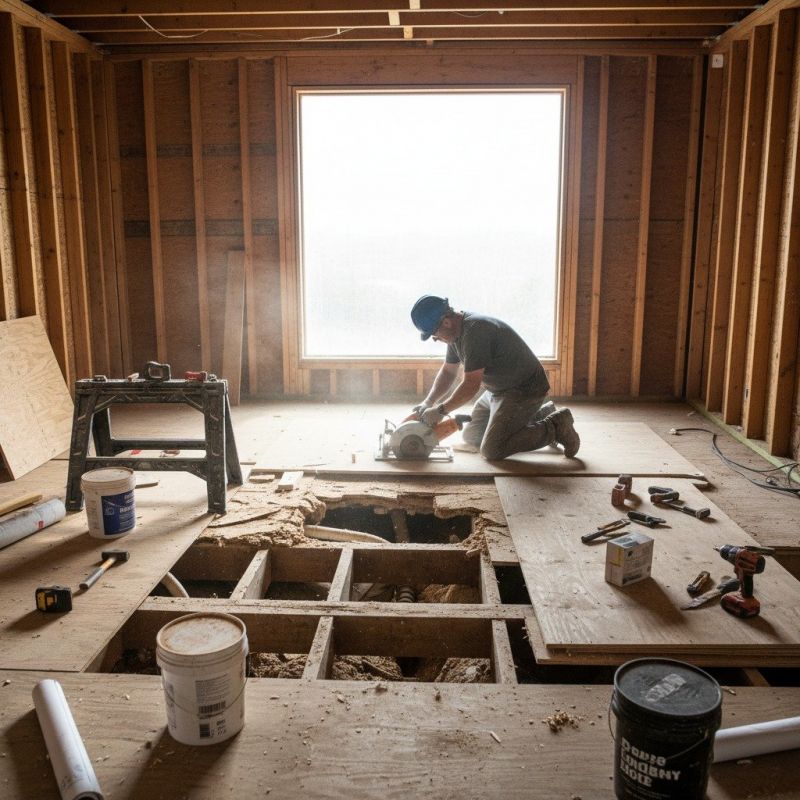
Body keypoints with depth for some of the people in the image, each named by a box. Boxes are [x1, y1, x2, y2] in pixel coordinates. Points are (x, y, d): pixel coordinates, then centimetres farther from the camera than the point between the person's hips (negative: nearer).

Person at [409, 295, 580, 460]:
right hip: (498, 390, 10)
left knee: (492, 450, -15)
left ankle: (555, 427, -1)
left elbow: (470, 386, -27)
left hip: (524, 390, -10)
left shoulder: (474, 332, -28)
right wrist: (428, 402, 1)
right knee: (471, 436, 13)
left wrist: (440, 410, -18)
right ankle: (540, 415, 21)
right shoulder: (457, 330, 3)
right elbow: (448, 372, 13)